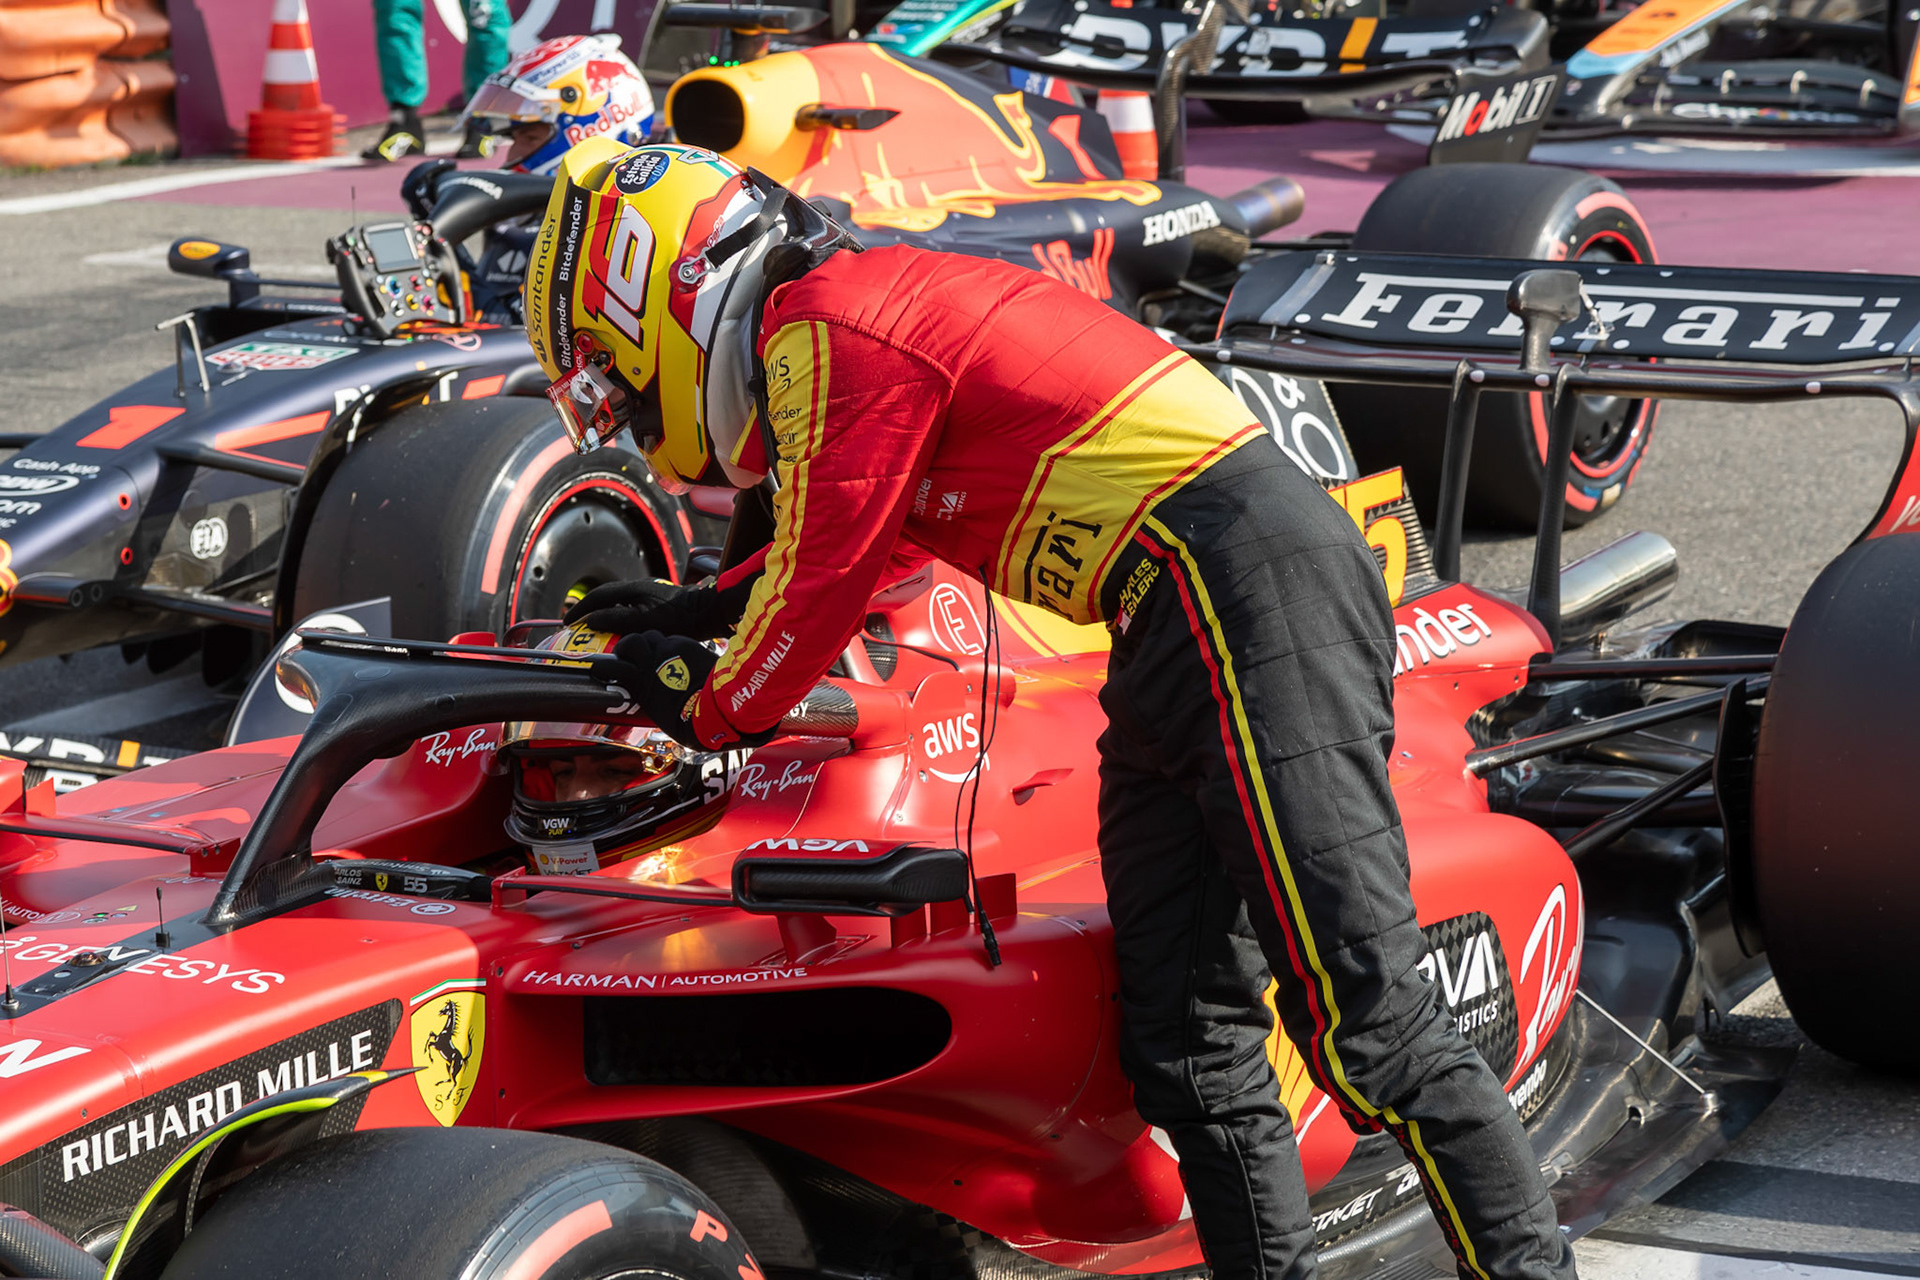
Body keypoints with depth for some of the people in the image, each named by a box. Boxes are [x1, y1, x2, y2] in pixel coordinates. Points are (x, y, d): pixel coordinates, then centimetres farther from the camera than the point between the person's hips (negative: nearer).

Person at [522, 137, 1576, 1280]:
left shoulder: (824, 331, -6)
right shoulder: (873, 298, 24)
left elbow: (826, 584, -3)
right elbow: (883, 539, 42)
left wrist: (711, 712, 15)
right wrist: (708, 608, 43)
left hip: (1255, 588, -10)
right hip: (1184, 630, 10)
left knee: (1362, 1009, -14)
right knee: (1185, 1035, 7)